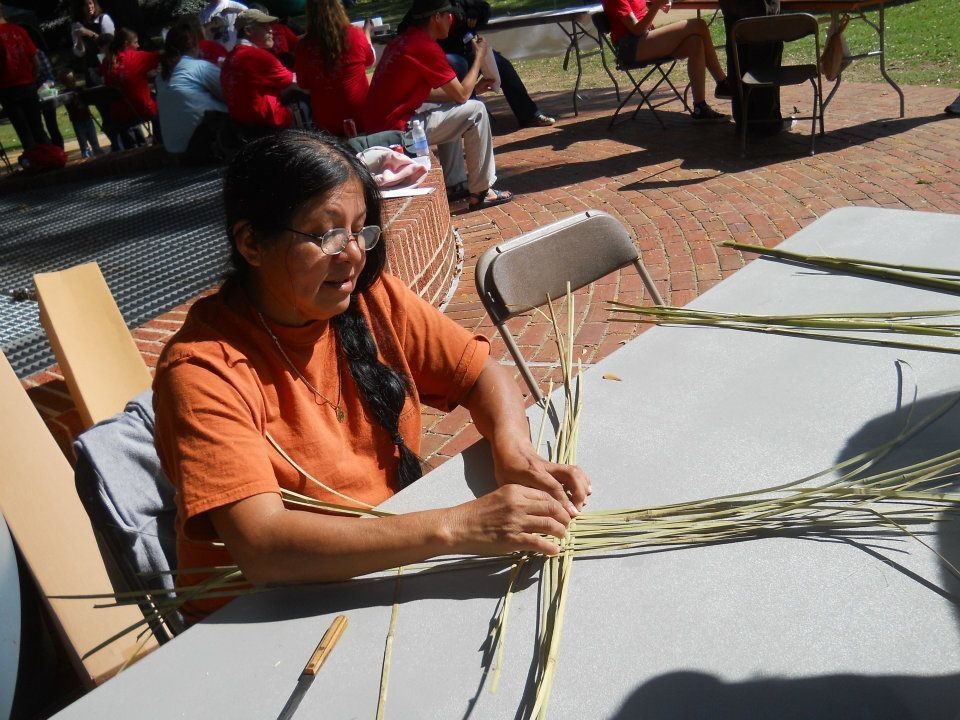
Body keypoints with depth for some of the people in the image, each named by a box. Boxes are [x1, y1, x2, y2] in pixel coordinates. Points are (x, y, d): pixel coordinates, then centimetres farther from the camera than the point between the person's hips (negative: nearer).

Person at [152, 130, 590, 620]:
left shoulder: (369, 299, -6)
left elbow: (483, 374, 1)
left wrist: (512, 450, -20)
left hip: (389, 569, 5)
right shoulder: (203, 369, -21)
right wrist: (453, 528, -38)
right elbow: (261, 547, -31)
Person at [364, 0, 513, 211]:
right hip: (395, 130, -10)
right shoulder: (426, 47, -17)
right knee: (476, 111, -5)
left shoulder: (405, 39, 11)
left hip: (379, 123, 10)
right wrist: (479, 56, 3)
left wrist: (472, 88, 15)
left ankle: (454, 183, 27)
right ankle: (481, 193, 2)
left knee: (453, 110, 26)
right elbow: (462, 95, -10)